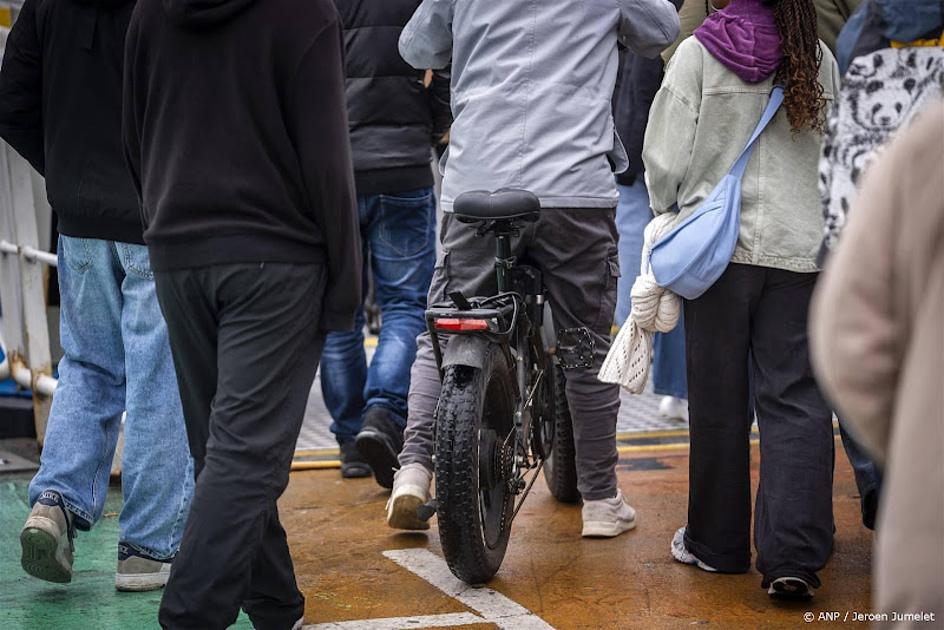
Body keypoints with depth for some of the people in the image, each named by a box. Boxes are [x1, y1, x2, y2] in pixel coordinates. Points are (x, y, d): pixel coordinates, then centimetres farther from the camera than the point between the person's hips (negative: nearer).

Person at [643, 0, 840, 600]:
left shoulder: (698, 52, -5)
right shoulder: (818, 57, 5)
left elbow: (666, 158, -4)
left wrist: (671, 210, 14)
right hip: (800, 245, 2)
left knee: (719, 399, 9)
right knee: (796, 400, 2)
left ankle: (717, 543, 19)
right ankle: (794, 554, -7)